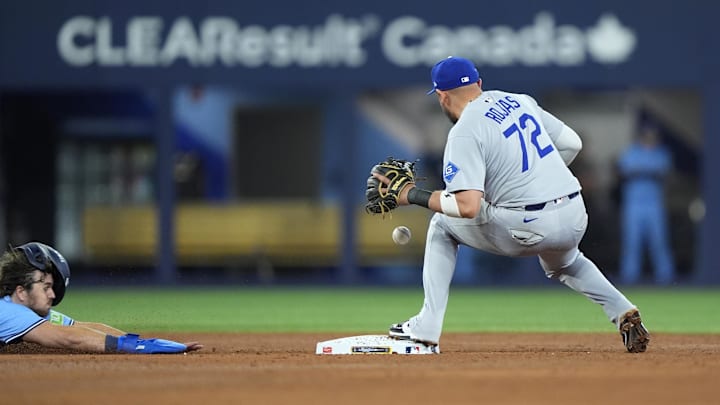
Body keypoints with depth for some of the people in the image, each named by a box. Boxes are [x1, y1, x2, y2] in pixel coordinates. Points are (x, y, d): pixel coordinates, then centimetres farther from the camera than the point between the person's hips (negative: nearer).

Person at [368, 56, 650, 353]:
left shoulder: (464, 132, -9)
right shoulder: (520, 101, 13)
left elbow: (467, 206, -19)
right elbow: (572, 143, 18)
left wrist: (413, 195, -8)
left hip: (528, 228, -7)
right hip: (575, 220, 7)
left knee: (442, 224, 17)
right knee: (563, 265, 41)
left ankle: (427, 326, 12)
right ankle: (623, 313, 17)